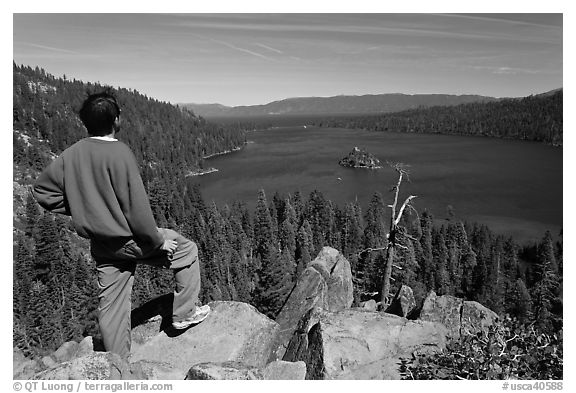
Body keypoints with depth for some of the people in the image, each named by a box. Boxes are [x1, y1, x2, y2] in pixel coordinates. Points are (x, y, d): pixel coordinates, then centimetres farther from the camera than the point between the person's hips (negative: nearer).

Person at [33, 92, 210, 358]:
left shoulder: (71, 154, 0)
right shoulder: (119, 153, -20)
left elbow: (42, 189, 10)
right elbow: (136, 206, -21)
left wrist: (81, 209, 12)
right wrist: (159, 242, -11)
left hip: (100, 244, 7)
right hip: (128, 239, -7)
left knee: (111, 305, 16)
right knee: (186, 249, 13)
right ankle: (183, 314, 20)